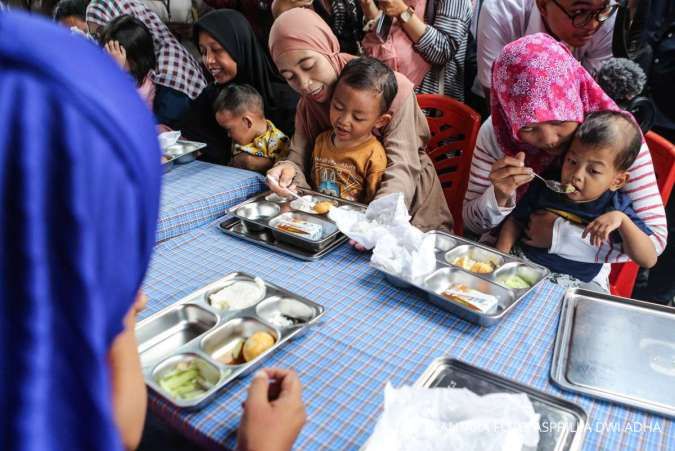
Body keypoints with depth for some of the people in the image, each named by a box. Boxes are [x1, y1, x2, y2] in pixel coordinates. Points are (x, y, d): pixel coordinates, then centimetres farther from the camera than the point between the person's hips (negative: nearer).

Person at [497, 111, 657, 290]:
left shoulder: (615, 207, -11)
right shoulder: (546, 185, -6)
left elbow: (649, 260, -16)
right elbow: (516, 221, 6)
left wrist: (621, 219, -30)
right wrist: (501, 255, -10)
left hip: (579, 282, 0)